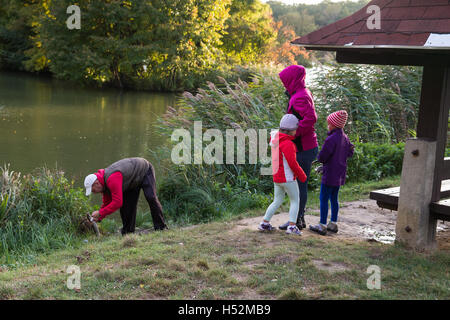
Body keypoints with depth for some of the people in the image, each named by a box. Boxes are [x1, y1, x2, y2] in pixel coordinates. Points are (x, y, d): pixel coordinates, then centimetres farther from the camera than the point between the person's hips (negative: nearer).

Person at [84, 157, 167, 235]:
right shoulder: (104, 181, -8)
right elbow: (107, 203, 3)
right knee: (126, 205, 2)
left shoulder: (112, 179, -40)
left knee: (150, 197, -23)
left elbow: (117, 203, -41)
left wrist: (100, 213, -33)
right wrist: (98, 218, -10)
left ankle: (160, 227, -15)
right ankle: (127, 233, 9)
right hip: (133, 181, 9)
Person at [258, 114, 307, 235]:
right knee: (295, 201, 6)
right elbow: (293, 164, -19)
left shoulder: (275, 139, 3)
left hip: (276, 177, 8)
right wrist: (302, 176, -7)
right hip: (288, 178, -7)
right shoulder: (288, 144, -20)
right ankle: (292, 226, -2)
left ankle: (264, 223, 15)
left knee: (277, 201, 18)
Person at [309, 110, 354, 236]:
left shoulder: (331, 139, -20)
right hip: (340, 174, 9)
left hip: (330, 174, -9)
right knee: (334, 198, 16)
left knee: (324, 199, -3)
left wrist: (321, 158, 2)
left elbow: (322, 157, -20)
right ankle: (333, 224, 22)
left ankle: (322, 225, -2)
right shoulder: (345, 137, 6)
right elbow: (350, 153, 19)